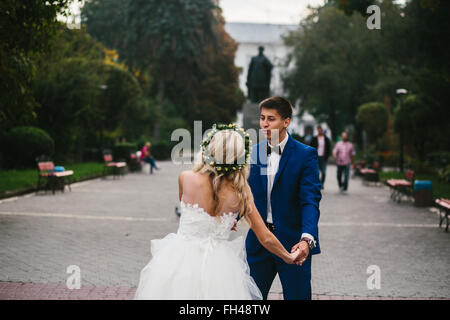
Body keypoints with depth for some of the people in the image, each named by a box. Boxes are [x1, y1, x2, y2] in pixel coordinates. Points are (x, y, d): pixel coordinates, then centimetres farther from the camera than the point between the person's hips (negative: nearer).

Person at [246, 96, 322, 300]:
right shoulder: (254, 153, 5)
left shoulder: (305, 154, -8)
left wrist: (307, 239, -30)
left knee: (297, 296, 5)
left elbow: (310, 200, -15)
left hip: (293, 243, -4)